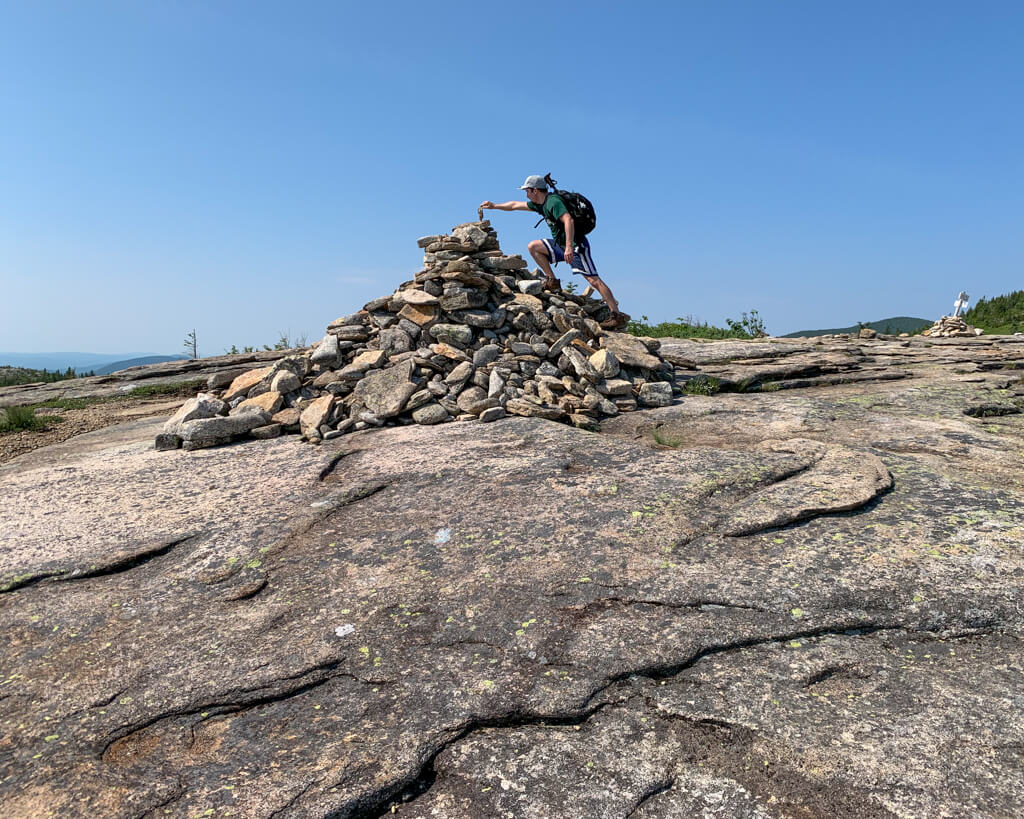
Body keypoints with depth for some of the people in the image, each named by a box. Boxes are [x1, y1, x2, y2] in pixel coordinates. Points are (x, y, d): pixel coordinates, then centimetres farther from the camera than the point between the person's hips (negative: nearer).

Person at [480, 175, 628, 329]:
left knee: (593, 279, -15)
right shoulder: (540, 204, 13)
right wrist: (494, 206, 29)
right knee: (534, 246, 7)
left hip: (576, 244, -9)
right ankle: (553, 282, 4)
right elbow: (515, 205, 25)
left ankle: (617, 315, -17)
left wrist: (569, 247, -37)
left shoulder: (553, 201, -17)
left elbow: (568, 220, -30)